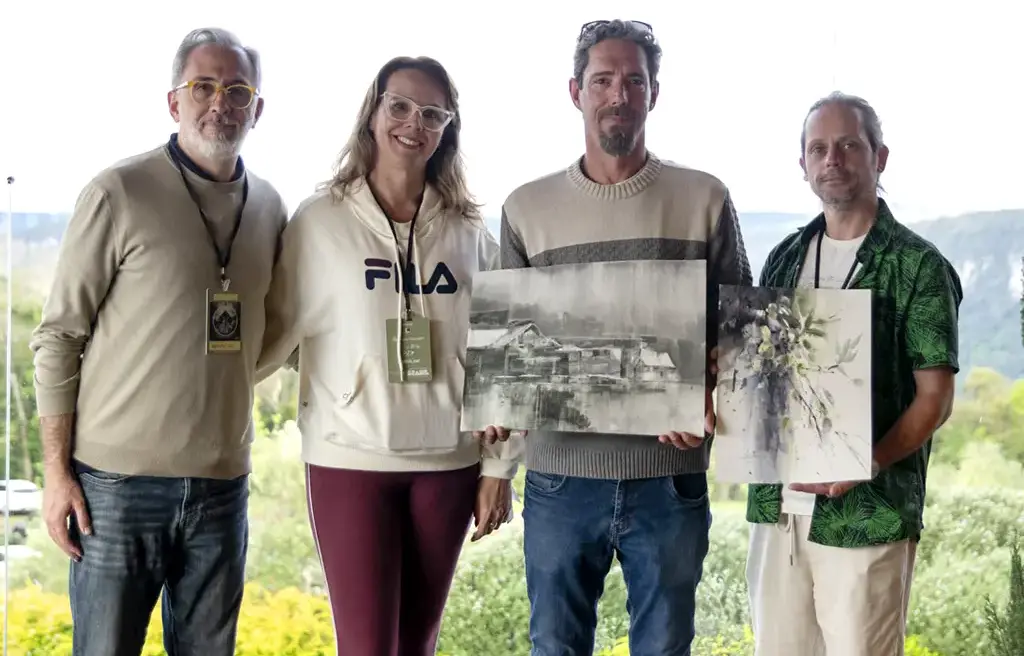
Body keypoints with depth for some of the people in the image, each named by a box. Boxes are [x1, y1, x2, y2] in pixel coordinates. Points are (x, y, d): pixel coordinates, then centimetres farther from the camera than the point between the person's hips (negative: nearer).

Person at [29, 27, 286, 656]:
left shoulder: (268, 207, 8)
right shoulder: (119, 194, -6)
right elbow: (59, 336, -5)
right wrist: (57, 471, -8)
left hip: (224, 485, 5)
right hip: (118, 481, -4)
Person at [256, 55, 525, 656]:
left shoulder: (470, 234, 7)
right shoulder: (320, 221, -1)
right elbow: (277, 333, 0)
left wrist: (500, 467, 5)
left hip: (448, 465, 3)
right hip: (349, 462, -2)